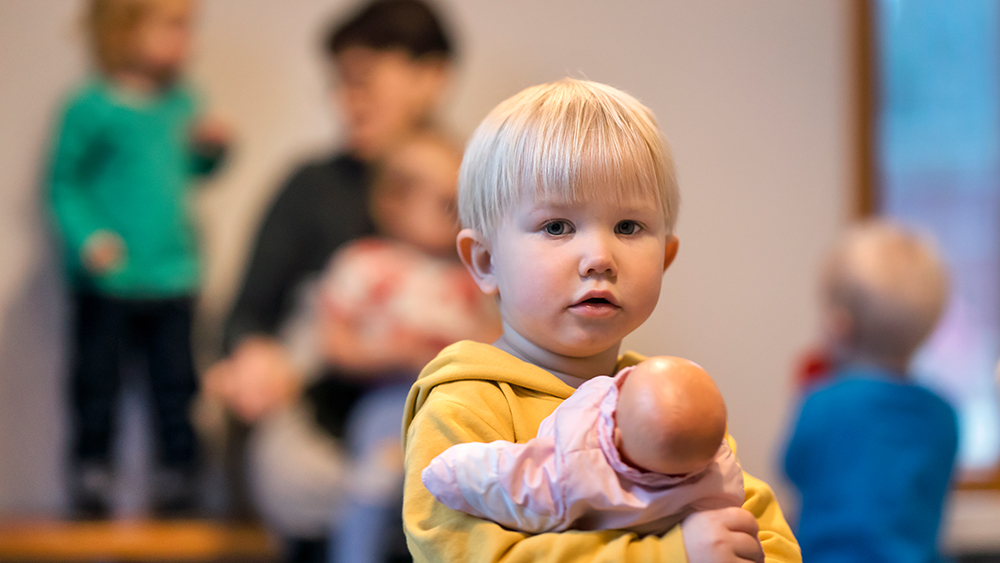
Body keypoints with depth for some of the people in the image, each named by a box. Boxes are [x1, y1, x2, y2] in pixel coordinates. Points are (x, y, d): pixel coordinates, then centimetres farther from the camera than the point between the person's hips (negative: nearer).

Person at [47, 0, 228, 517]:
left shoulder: (180, 104, 5)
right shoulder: (92, 109, -13)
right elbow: (64, 182, -8)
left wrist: (210, 147, 0)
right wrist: (87, 238, -20)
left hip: (171, 277, 5)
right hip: (109, 280, -5)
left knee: (175, 381, 7)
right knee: (97, 380, 5)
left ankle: (177, 474, 16)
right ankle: (91, 471, 18)